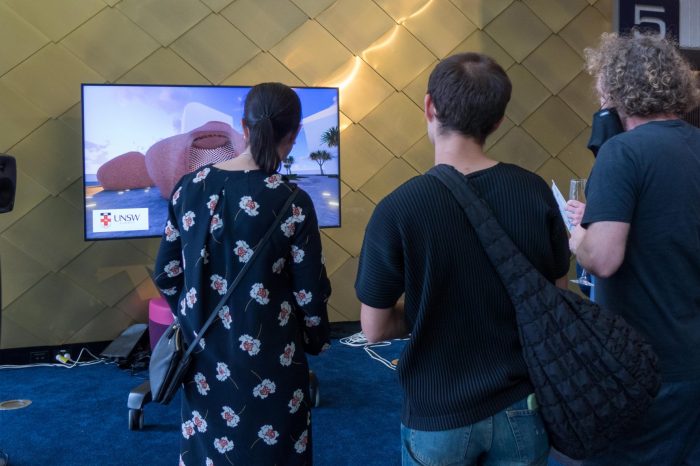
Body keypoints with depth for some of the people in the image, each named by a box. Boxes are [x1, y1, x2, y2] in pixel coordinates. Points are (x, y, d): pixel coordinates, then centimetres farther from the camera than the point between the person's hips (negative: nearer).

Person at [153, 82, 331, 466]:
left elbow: (166, 275, 3)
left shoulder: (188, 189, -6)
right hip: (266, 361, -4)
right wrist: (317, 341, 9)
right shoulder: (291, 203, -18)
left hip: (203, 358, 4)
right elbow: (310, 293, -11)